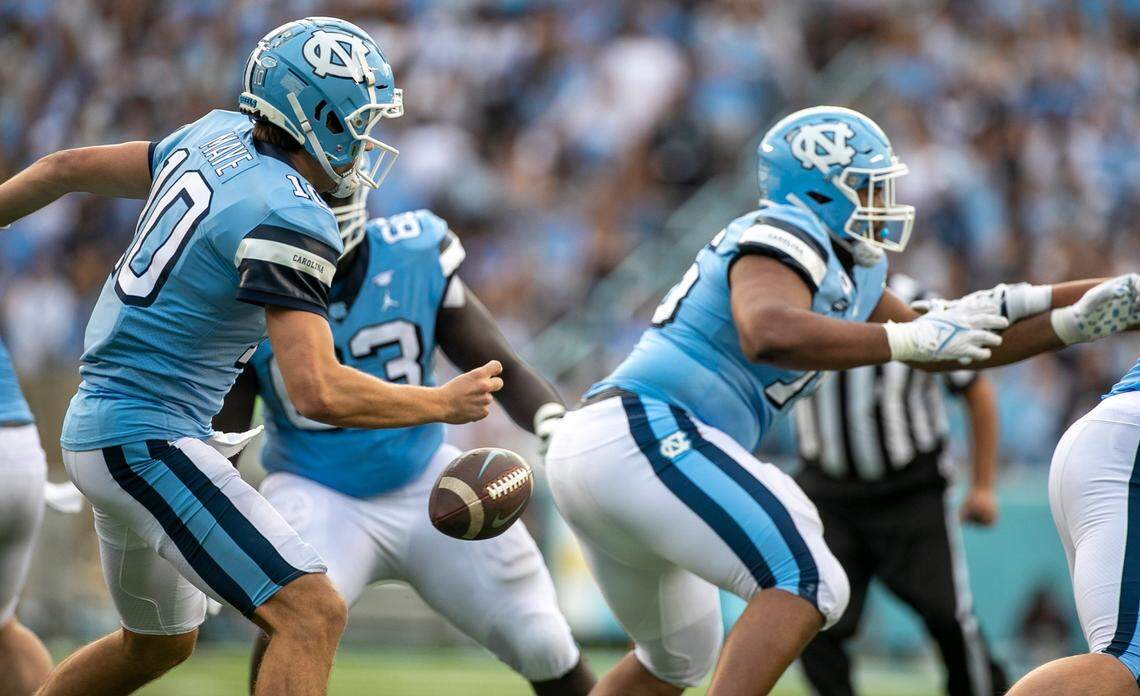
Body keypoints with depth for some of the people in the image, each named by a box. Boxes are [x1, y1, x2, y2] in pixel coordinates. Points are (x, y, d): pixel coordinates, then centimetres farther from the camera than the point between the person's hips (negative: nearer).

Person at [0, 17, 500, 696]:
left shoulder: (215, 137, 6)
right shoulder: (287, 219, -20)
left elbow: (69, 169, 16)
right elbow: (319, 392, -27)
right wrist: (444, 403, -14)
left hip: (97, 425, 10)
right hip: (150, 438, -10)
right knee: (312, 615, -17)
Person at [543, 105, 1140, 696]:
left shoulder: (847, 272, 20)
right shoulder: (785, 241, -10)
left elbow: (942, 348, 25)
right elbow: (769, 335, -31)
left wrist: (1076, 322, 19)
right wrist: (908, 339, -26)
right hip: (642, 436, -11)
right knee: (807, 583, -16)